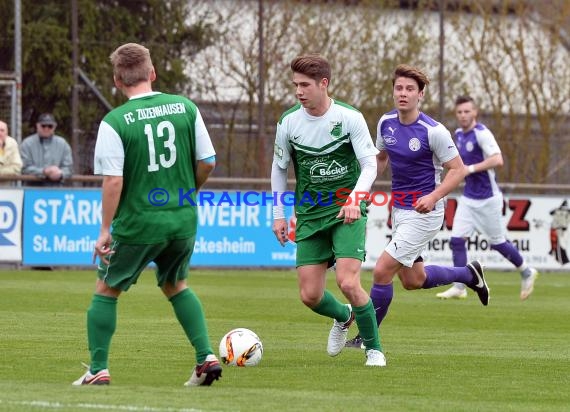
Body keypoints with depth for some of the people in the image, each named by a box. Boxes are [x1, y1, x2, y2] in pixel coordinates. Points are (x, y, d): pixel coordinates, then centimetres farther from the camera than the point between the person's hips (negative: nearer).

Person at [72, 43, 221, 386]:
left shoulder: (115, 122, -13)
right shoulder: (186, 108, -2)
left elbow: (113, 181, -15)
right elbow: (207, 162, 2)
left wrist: (105, 230, -7)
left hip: (138, 224, -4)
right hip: (184, 220, 4)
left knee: (106, 290, 16)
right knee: (175, 285, 27)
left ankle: (98, 370, 13)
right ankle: (207, 357, 14)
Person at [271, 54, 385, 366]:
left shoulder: (349, 117, -10)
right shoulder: (288, 122, -2)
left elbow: (369, 164, -9)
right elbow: (279, 168, 12)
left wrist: (354, 199, -25)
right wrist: (278, 214, 9)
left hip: (347, 212, -3)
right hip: (309, 215, 3)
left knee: (348, 282, -20)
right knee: (310, 296, -1)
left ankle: (374, 348, 0)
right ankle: (343, 317, 35)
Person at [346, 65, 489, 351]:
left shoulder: (433, 131, -19)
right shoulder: (386, 123, 1)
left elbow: (457, 170, -14)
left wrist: (434, 196, -28)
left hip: (424, 212, -8)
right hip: (399, 209, 8)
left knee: (382, 270, -14)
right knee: (413, 280, 17)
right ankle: (469, 274, 41)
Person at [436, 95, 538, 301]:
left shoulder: (482, 134, -17)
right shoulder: (459, 134, 8)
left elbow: (497, 160, -29)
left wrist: (471, 168, -27)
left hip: (488, 199, -7)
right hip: (468, 198, 7)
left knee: (497, 242, 6)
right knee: (457, 240, -6)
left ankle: (526, 272, 28)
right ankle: (459, 288, -2)